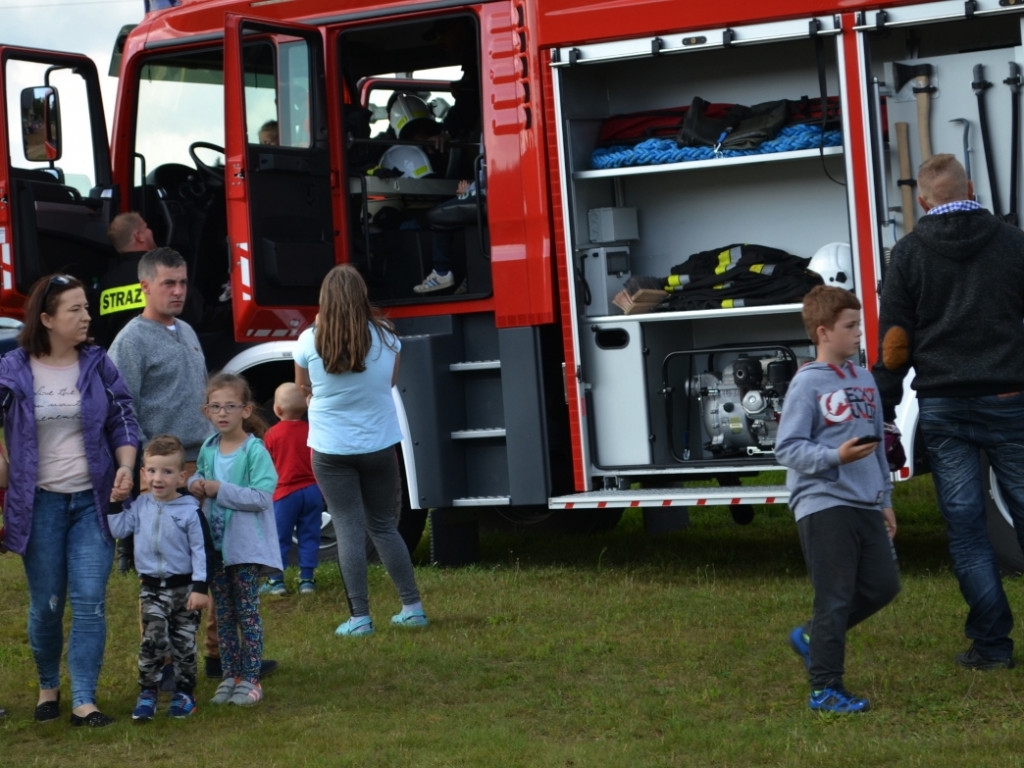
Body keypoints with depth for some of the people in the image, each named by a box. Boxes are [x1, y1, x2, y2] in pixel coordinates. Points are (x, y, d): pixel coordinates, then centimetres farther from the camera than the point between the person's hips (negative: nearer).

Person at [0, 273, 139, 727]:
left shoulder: (98, 365, 4)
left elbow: (123, 421, 7)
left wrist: (125, 467, -8)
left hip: (92, 501, 1)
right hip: (39, 503, -1)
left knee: (90, 601, -8)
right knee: (46, 604, 6)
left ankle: (84, 701, -5)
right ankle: (48, 686, 29)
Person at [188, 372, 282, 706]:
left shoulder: (255, 450, -13)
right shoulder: (208, 448, 6)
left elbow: (262, 497, -20)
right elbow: (199, 475, 23)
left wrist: (220, 490, -21)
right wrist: (196, 484, -1)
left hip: (246, 545, -6)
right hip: (215, 544, 6)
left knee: (247, 611, -1)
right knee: (223, 614, 11)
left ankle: (250, 679, 5)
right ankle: (230, 676, 19)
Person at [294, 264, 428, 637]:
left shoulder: (310, 341, -11)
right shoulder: (385, 336, -5)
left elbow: (304, 387, 6)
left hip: (332, 449, -2)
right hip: (379, 445, 2)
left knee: (349, 530, 2)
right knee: (384, 526, 15)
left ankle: (359, 617, 0)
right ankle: (412, 607, 16)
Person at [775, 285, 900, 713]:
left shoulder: (864, 380, 14)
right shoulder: (807, 384, -8)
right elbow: (787, 449, -12)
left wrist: (885, 497, 21)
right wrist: (835, 457, -25)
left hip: (865, 504, 7)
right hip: (823, 504, -7)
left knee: (883, 584, 7)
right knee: (835, 596, -6)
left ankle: (812, 637, 25)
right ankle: (825, 690, 2)